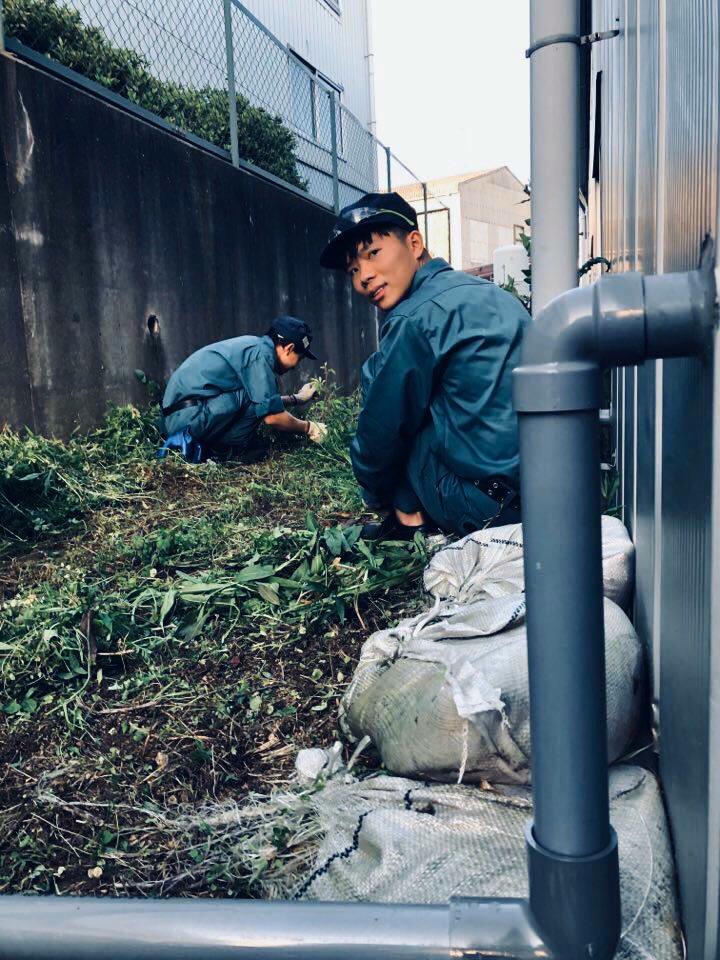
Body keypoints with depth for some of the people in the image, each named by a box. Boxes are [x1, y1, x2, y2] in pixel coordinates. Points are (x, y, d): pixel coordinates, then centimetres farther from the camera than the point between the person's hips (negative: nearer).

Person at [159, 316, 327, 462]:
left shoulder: (252, 345, 18)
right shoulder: (261, 353, -12)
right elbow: (272, 417, -14)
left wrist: (297, 398, 39)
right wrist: (308, 428, 0)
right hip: (190, 417, -10)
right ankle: (229, 451, -5)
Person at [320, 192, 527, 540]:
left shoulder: (415, 320, -13)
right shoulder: (487, 293, 13)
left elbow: (380, 433, -7)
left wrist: (377, 496, 13)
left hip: (484, 506, -8)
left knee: (378, 376, 6)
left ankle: (408, 520, 8)